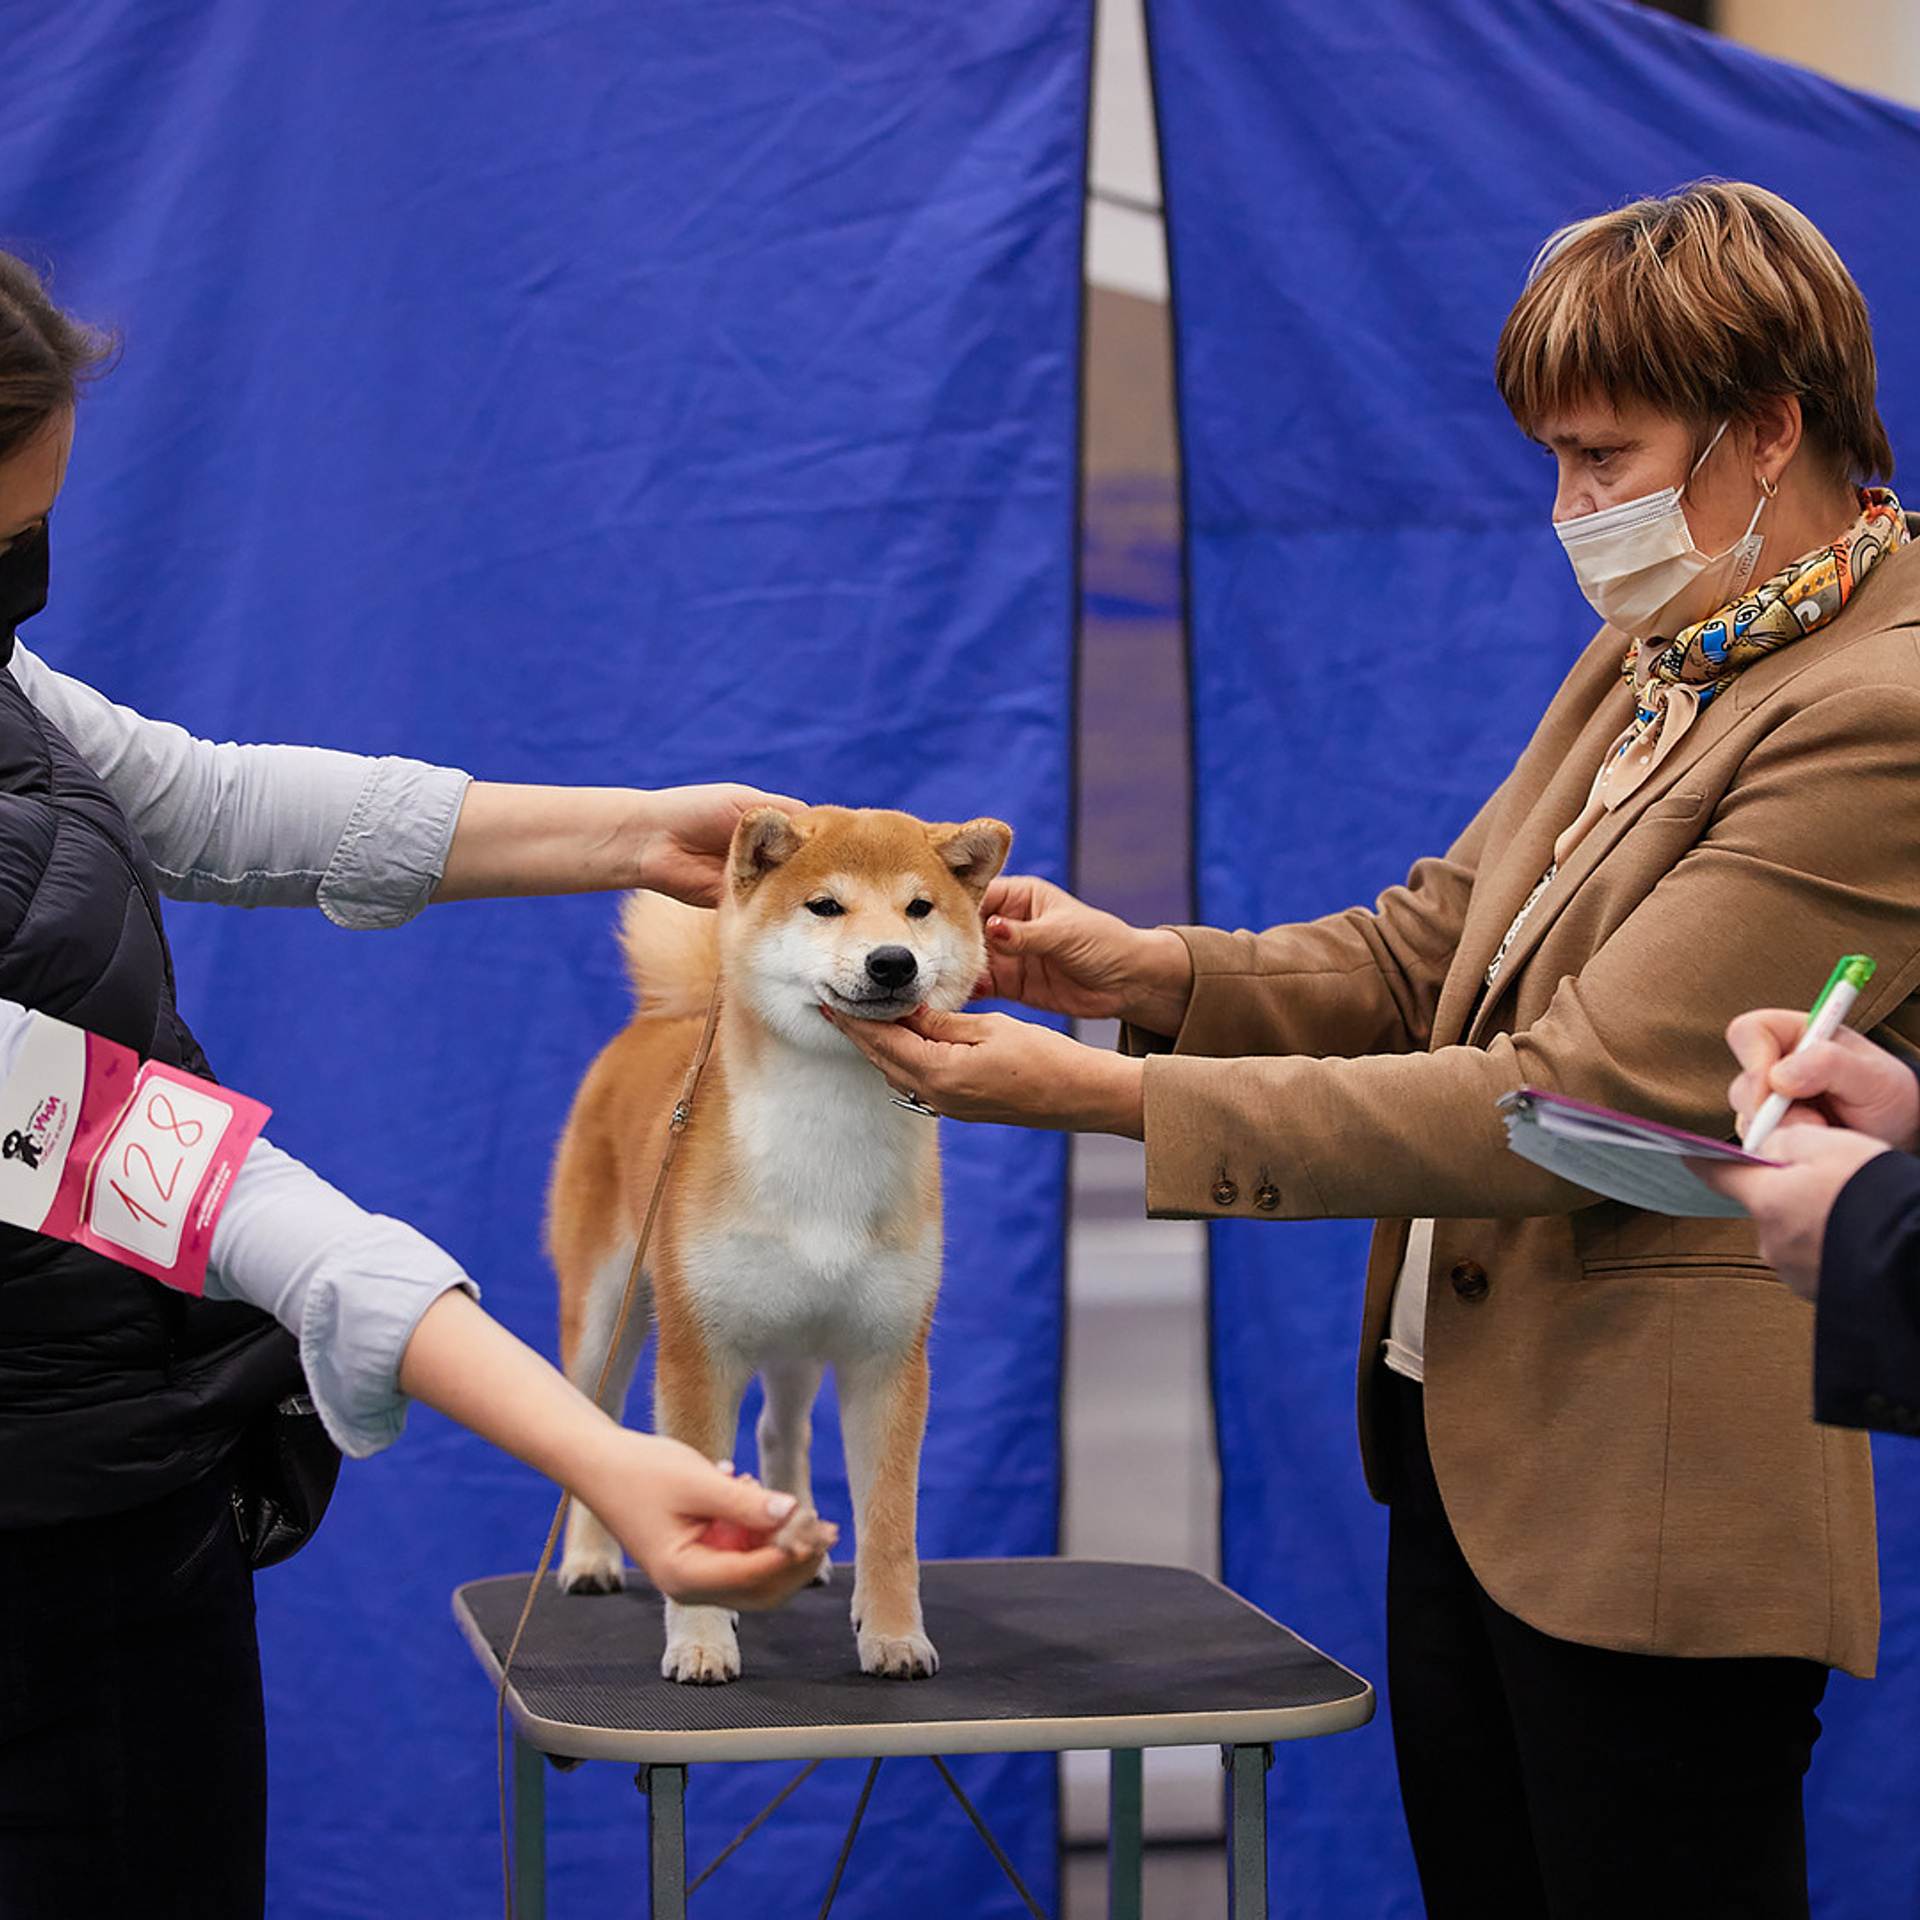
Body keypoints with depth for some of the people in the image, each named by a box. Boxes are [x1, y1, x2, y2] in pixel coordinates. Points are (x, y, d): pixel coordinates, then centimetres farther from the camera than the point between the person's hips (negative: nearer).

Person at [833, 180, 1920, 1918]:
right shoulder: (1648, 659, 10)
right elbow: (1427, 952, 12)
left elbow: (1578, 1103, -25)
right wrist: (1144, 967, -7)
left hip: (1647, 1495, -9)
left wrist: (1107, 1094, -24)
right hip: (1467, 1438, 9)